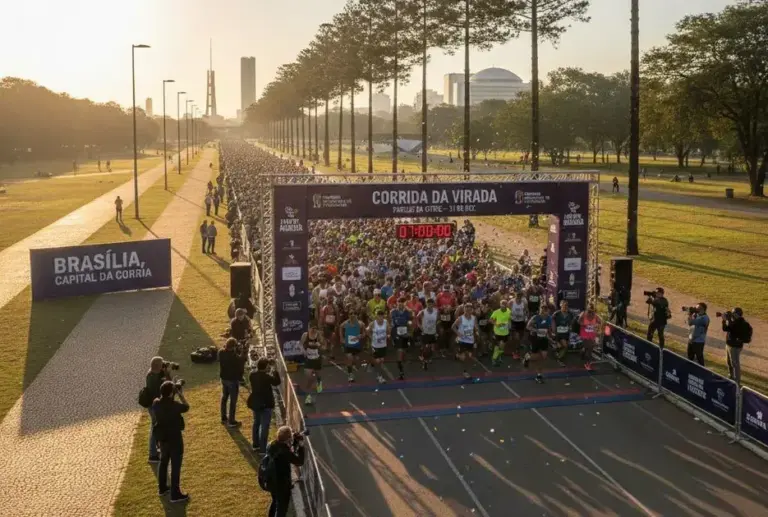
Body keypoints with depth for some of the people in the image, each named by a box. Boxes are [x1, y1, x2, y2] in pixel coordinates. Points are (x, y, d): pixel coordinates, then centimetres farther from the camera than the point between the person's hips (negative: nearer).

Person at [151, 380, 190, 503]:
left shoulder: (156, 403, -9)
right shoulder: (174, 405, -28)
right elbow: (186, 407, -9)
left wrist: (174, 394, 5)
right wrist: (180, 394, -4)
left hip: (162, 437, 7)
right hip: (174, 438, -7)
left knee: (163, 462, 24)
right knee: (176, 466, 4)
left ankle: (162, 488, 39)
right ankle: (175, 494, 11)